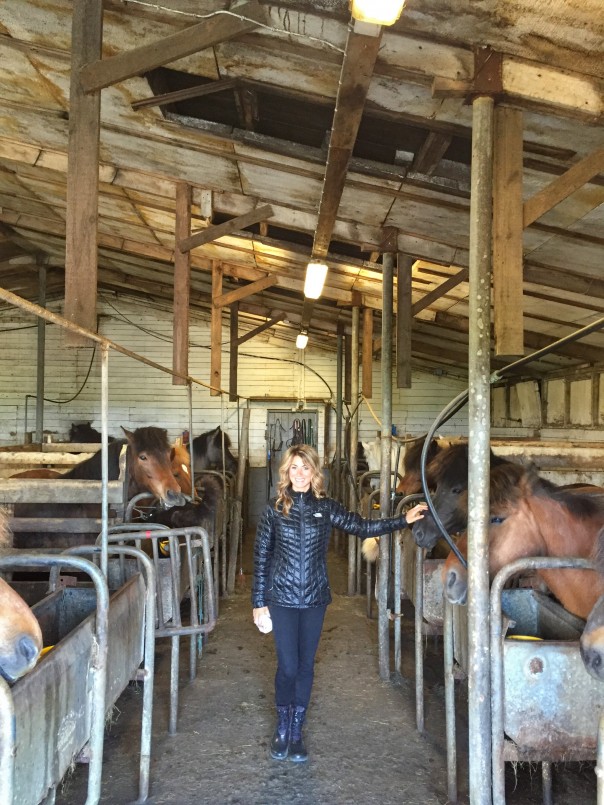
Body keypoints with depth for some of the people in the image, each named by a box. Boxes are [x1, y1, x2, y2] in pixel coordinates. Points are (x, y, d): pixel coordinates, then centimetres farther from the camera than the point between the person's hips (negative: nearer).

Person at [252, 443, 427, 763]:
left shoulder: (326, 508, 1)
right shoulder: (274, 509, -3)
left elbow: (363, 527, 0)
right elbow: (261, 556, 0)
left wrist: (403, 520, -8)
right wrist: (259, 602, 0)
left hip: (314, 599, 2)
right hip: (281, 599, -2)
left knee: (306, 666, 9)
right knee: (287, 667, -2)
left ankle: (296, 730, 25)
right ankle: (282, 727, 23)